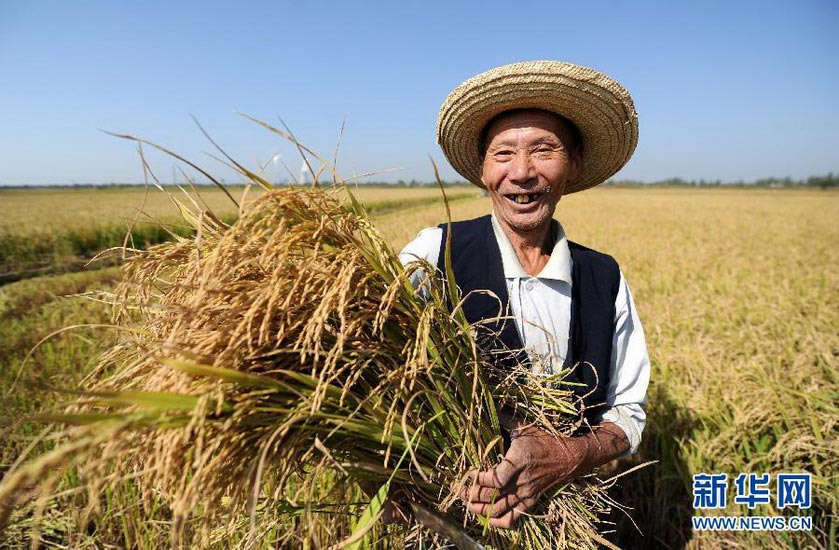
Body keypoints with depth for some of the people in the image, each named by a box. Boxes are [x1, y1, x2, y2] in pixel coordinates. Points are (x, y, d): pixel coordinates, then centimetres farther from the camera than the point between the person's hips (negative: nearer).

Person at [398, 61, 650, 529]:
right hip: (450, 508, -2)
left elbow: (628, 412, -5)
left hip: (568, 504, 3)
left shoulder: (605, 278, -8)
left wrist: (569, 456, -25)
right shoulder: (434, 253, -17)